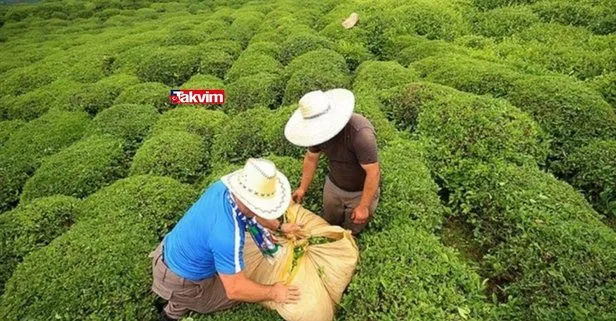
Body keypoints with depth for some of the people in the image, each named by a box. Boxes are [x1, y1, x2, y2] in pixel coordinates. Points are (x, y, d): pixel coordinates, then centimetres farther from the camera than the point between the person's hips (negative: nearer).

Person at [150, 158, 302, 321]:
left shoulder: (224, 187, -16)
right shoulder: (227, 234, -39)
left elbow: (250, 213, 6)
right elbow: (234, 289, -29)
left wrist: (280, 226, 8)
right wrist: (272, 293, -15)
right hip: (180, 282, -7)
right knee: (240, 293, 11)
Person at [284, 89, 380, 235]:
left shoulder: (361, 133, -37)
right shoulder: (319, 130, -18)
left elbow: (373, 172, -30)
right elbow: (311, 158, -1)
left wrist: (363, 207, -23)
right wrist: (302, 188, 4)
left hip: (361, 191, -4)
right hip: (333, 185, 5)